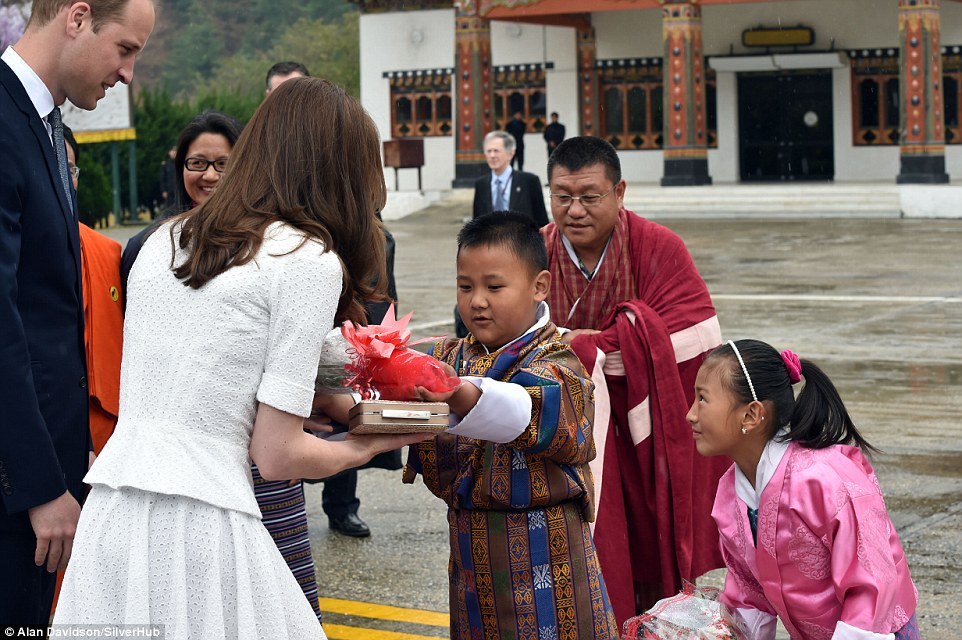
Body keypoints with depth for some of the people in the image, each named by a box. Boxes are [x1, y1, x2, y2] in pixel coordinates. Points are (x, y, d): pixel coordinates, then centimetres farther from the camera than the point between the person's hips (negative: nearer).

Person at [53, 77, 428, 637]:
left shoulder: (165, 240, 15)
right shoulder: (310, 260, -5)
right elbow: (276, 456, -7)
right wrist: (362, 449, 12)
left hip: (107, 520, 7)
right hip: (197, 522, -7)